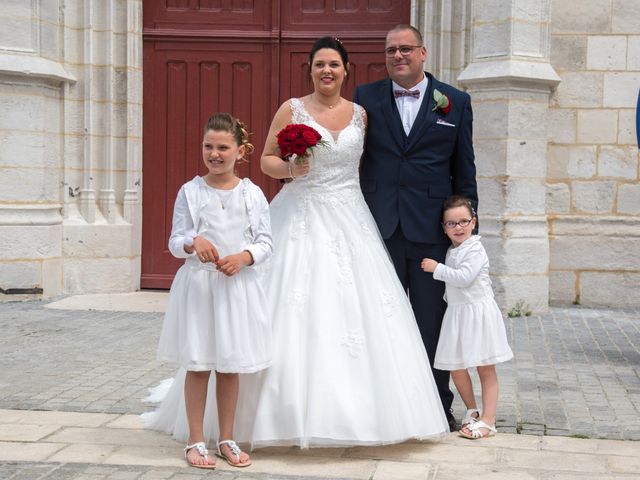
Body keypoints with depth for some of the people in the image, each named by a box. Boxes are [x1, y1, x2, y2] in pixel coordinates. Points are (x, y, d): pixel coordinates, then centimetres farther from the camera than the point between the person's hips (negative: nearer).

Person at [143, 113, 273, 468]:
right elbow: (175, 242, -1)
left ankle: (226, 439, 23)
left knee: (231, 365, 9)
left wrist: (243, 258, -15)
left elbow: (266, 242, 3)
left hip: (237, 285, 1)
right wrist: (193, 243, -21)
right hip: (198, 283, -1)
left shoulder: (252, 194, 1)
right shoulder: (190, 191, -1)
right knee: (197, 363, 4)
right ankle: (195, 441, 15)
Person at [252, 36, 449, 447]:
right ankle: (299, 411, 1)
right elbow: (267, 159, 4)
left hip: (350, 220, 3)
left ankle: (360, 409, 9)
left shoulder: (360, 114, 10)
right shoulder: (292, 110, 2)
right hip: (302, 217, -3)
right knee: (301, 313, -7)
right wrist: (290, 169, -14)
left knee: (358, 309, -1)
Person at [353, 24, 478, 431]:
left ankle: (439, 405, 21)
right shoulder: (365, 98, 5)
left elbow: (464, 170, 7)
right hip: (379, 227, 1)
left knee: (432, 320, 8)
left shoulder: (455, 102, 5)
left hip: (431, 230, 0)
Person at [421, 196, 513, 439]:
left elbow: (464, 277, -24)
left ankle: (488, 420, 1)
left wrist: (437, 268, -18)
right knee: (456, 368, 9)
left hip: (478, 313, -8)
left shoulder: (475, 250, -12)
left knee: (486, 369, -1)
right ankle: (472, 410, 27)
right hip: (456, 314, 8)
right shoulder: (452, 251, 14)